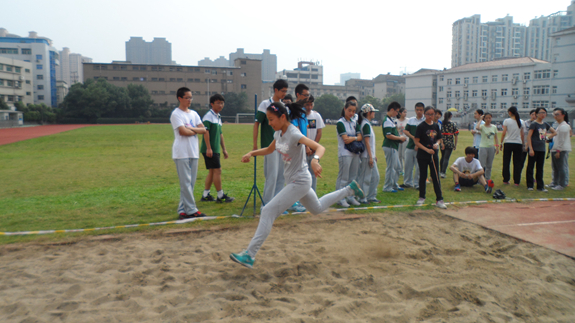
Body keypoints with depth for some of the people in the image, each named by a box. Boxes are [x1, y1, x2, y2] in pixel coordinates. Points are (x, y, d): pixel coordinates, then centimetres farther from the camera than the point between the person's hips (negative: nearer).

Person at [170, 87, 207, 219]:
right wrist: (196, 131, 1)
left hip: (193, 152, 7)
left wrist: (191, 129, -10)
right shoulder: (176, 114, -5)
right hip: (182, 153, -7)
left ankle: (183, 210, 13)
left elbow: (203, 129, 7)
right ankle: (191, 210, -1)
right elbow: (183, 131, -15)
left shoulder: (194, 114, 16)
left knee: (191, 183, 7)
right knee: (186, 182, -6)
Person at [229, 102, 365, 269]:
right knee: (317, 208, 29)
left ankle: (249, 255, -12)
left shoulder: (294, 134, -24)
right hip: (294, 181, 10)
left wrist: (315, 160, -54)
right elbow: (269, 149, 19)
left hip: (299, 182, -10)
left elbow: (320, 147, -33)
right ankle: (349, 189, 40)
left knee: (268, 211, -15)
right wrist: (251, 153, 4)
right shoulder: (278, 133, 1)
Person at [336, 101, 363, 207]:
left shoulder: (354, 123, 14)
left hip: (355, 153, 7)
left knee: (353, 177, 10)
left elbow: (360, 137, 5)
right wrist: (356, 138, -4)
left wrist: (352, 138, -11)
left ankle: (350, 197, 19)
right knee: (343, 177, -5)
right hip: (345, 153, -7)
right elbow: (345, 139, -14)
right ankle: (341, 199, 0)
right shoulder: (340, 123, -6)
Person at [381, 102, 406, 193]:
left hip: (394, 147, 11)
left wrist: (400, 138, 10)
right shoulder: (387, 121, -17)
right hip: (389, 147, -11)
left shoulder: (391, 120, 16)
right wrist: (400, 138, -13)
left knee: (397, 166, 17)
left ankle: (394, 184, 28)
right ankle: (387, 187, 6)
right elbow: (388, 135, -23)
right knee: (391, 167, -3)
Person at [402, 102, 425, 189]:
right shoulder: (410, 120, 11)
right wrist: (413, 137, -11)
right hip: (410, 146, 4)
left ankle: (417, 184, 11)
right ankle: (407, 182, 23)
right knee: (408, 165, 9)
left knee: (419, 166, -1)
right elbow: (405, 131, 7)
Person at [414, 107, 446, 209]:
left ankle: (439, 199, 7)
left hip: (434, 154, 4)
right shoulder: (421, 126, -7)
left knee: (436, 177, 4)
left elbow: (439, 139, 16)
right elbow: (416, 141, -9)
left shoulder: (436, 126, 7)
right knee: (423, 176, 6)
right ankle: (422, 197, 20)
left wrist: (437, 144, -7)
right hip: (423, 155, -4)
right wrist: (427, 149, -18)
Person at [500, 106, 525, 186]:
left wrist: (501, 143, 1)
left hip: (508, 143, -2)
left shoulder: (506, 121, -4)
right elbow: (522, 135, 6)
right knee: (517, 163, 5)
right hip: (518, 144, 2)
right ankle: (517, 181, 5)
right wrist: (523, 144, 14)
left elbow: (504, 133, -6)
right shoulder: (521, 122, 5)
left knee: (506, 162, 7)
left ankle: (506, 180, 11)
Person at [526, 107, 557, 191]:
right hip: (534, 149, -6)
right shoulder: (534, 124, -8)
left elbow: (555, 132, 24)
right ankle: (529, 186, 8)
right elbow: (529, 136, -13)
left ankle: (540, 186, 15)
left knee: (540, 168, 10)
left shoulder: (545, 124, 10)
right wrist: (530, 149, -19)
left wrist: (547, 137, 9)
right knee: (530, 167, 1)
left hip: (542, 149, 6)